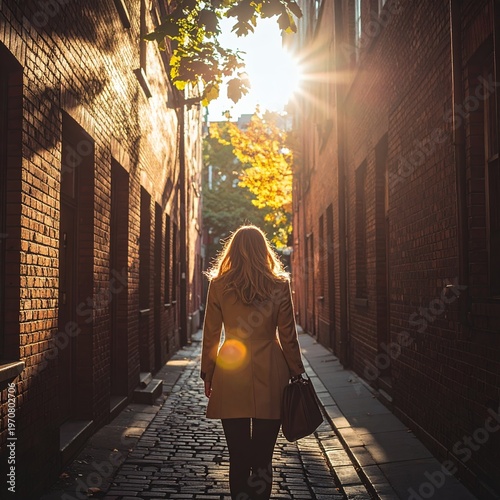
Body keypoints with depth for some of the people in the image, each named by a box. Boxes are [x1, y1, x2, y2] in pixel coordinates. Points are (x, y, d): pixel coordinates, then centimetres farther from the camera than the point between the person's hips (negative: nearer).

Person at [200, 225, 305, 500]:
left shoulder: (218, 284, 0)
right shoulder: (279, 285, -2)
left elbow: (210, 335, 3)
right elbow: (288, 335, 1)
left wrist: (207, 374, 13)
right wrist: (296, 372, 12)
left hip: (231, 376, 0)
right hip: (269, 377, 0)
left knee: (238, 457, 8)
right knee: (263, 459, 8)